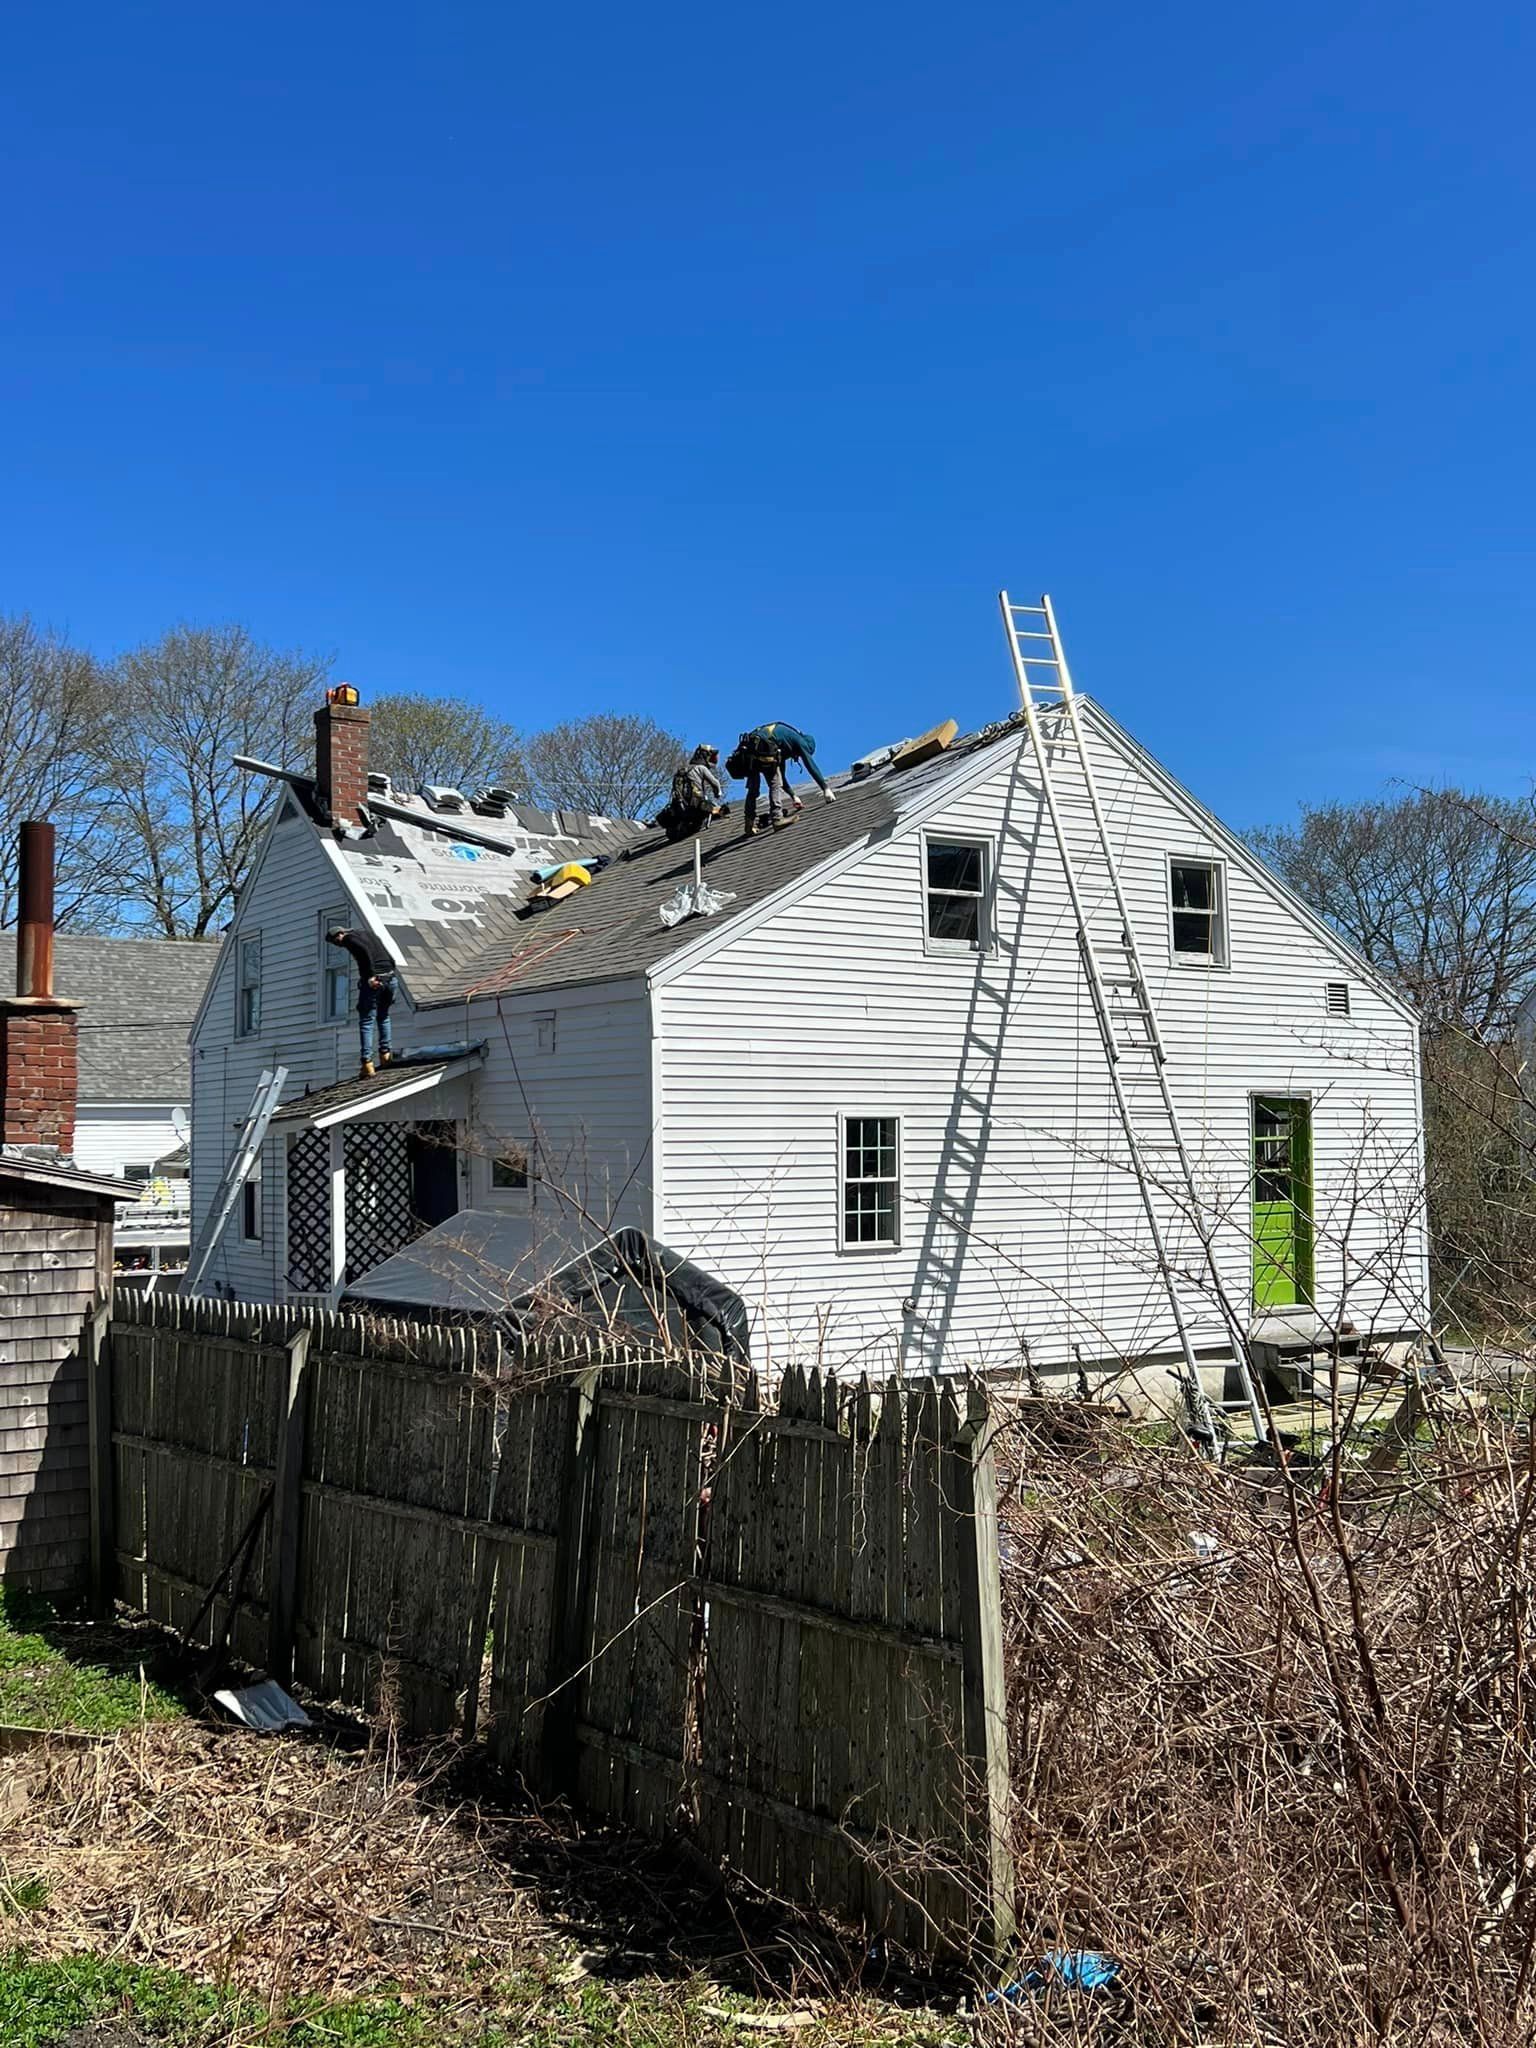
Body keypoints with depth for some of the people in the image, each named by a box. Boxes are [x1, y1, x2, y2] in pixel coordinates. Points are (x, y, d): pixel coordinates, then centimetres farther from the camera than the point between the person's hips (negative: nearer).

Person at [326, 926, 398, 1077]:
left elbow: (365, 951, -17)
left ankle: (368, 1064, -9)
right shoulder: (368, 934, 25)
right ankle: (386, 1054, 17)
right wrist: (389, 973, 15)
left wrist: (371, 975, -20)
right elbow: (391, 959, 19)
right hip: (390, 977, 7)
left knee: (366, 1022, -2)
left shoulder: (349, 938, 2)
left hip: (373, 980, -7)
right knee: (383, 1017, 23)